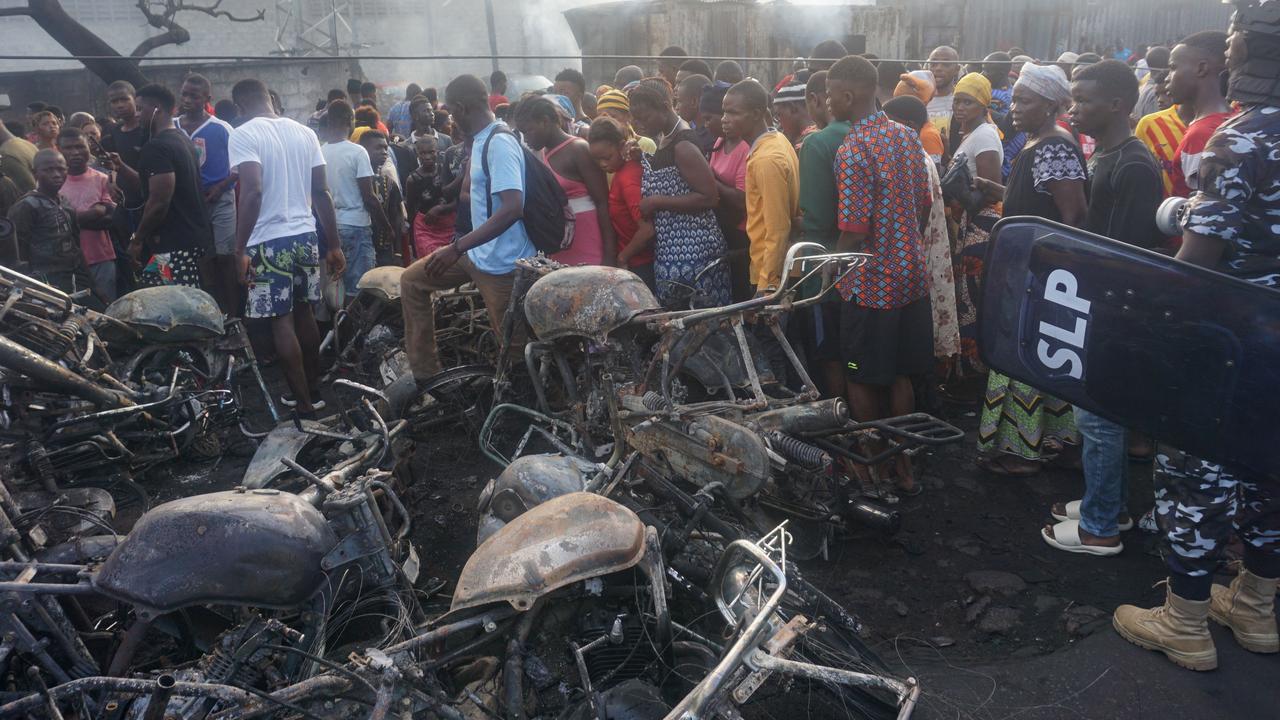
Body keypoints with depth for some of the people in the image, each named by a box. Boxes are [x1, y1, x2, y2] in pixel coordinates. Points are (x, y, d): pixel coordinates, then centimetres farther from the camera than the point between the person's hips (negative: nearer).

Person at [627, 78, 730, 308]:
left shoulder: (682, 146, -16)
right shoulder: (663, 139, 13)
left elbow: (709, 197, -20)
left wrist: (657, 202, -18)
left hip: (692, 253, -9)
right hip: (669, 251, 9)